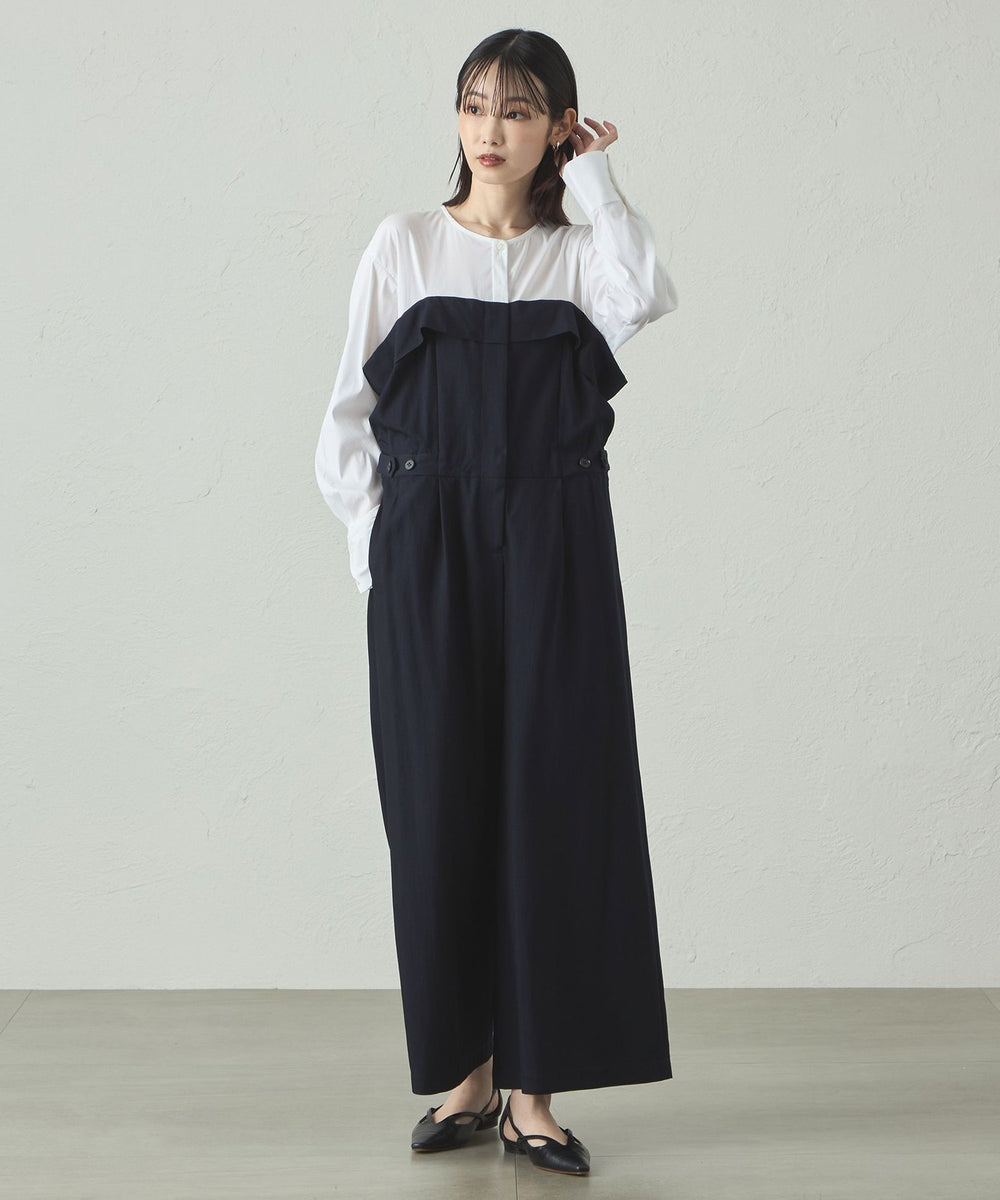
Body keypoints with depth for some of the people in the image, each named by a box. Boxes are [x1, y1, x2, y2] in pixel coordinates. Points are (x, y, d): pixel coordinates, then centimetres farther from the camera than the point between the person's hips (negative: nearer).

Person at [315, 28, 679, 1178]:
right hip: (426, 553, 0)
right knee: (440, 803, 2)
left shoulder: (578, 255, 9)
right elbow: (351, 411, 8)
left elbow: (646, 295, -16)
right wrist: (373, 542, -2)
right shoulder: (404, 244, 8)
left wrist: (596, 180, -4)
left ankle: (535, 1089, 8)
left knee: (554, 801, -2)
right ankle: (464, 1071, 17)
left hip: (554, 551, 0)